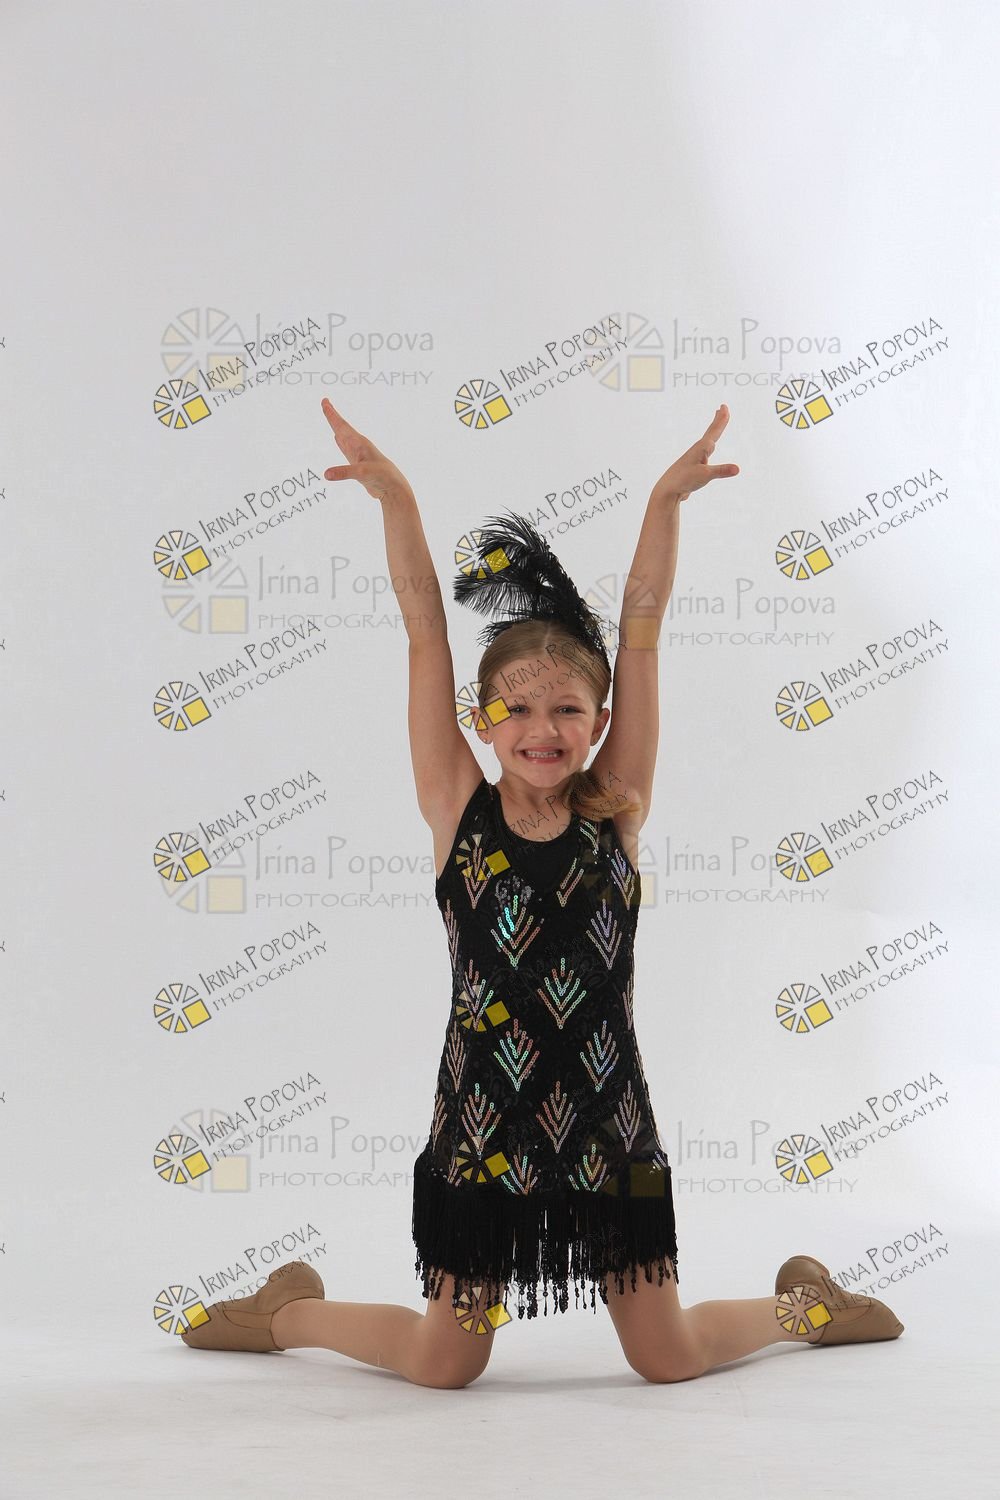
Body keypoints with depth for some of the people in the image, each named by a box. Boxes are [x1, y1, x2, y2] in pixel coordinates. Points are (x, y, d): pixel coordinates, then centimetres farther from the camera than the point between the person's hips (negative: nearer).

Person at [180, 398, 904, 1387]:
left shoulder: (616, 813, -3)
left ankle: (797, 1303, 45)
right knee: (443, 1365, 11)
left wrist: (666, 501, -16)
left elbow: (639, 634, -9)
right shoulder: (459, 813, -6)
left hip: (605, 1119, 1)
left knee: (667, 1357, 14)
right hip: (486, 1118, -1)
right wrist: (396, 500, -20)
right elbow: (426, 634, -12)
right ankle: (288, 1311, 39)